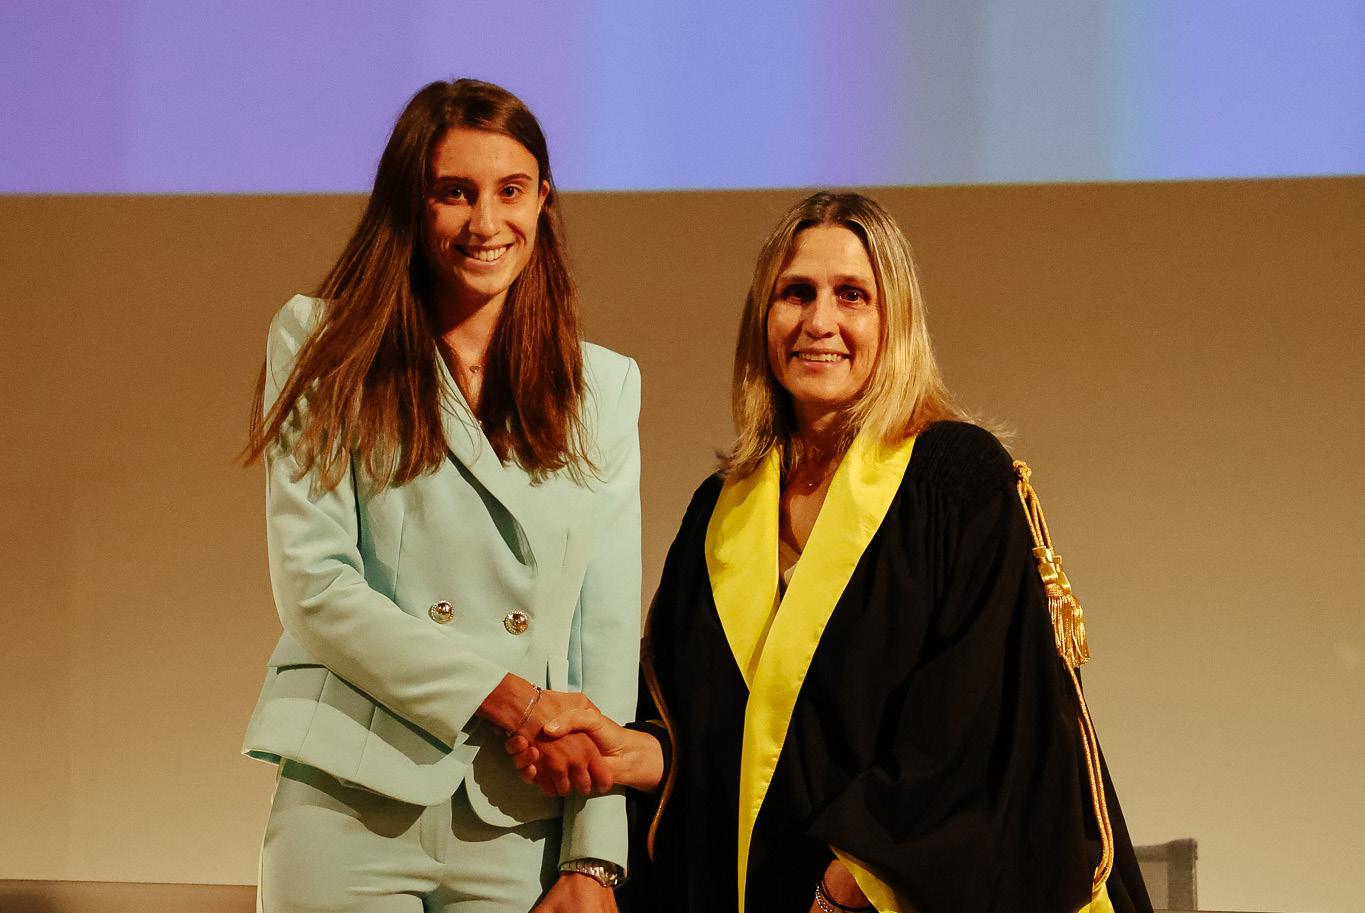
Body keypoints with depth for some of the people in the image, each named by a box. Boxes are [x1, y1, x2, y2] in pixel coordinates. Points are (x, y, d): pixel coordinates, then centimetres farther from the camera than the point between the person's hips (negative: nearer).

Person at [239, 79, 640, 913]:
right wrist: (508, 695, -11)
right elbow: (313, 584, -5)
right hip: (356, 800, -2)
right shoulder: (325, 348, 4)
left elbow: (610, 629, 7)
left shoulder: (604, 386, 11)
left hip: (521, 822, 2)